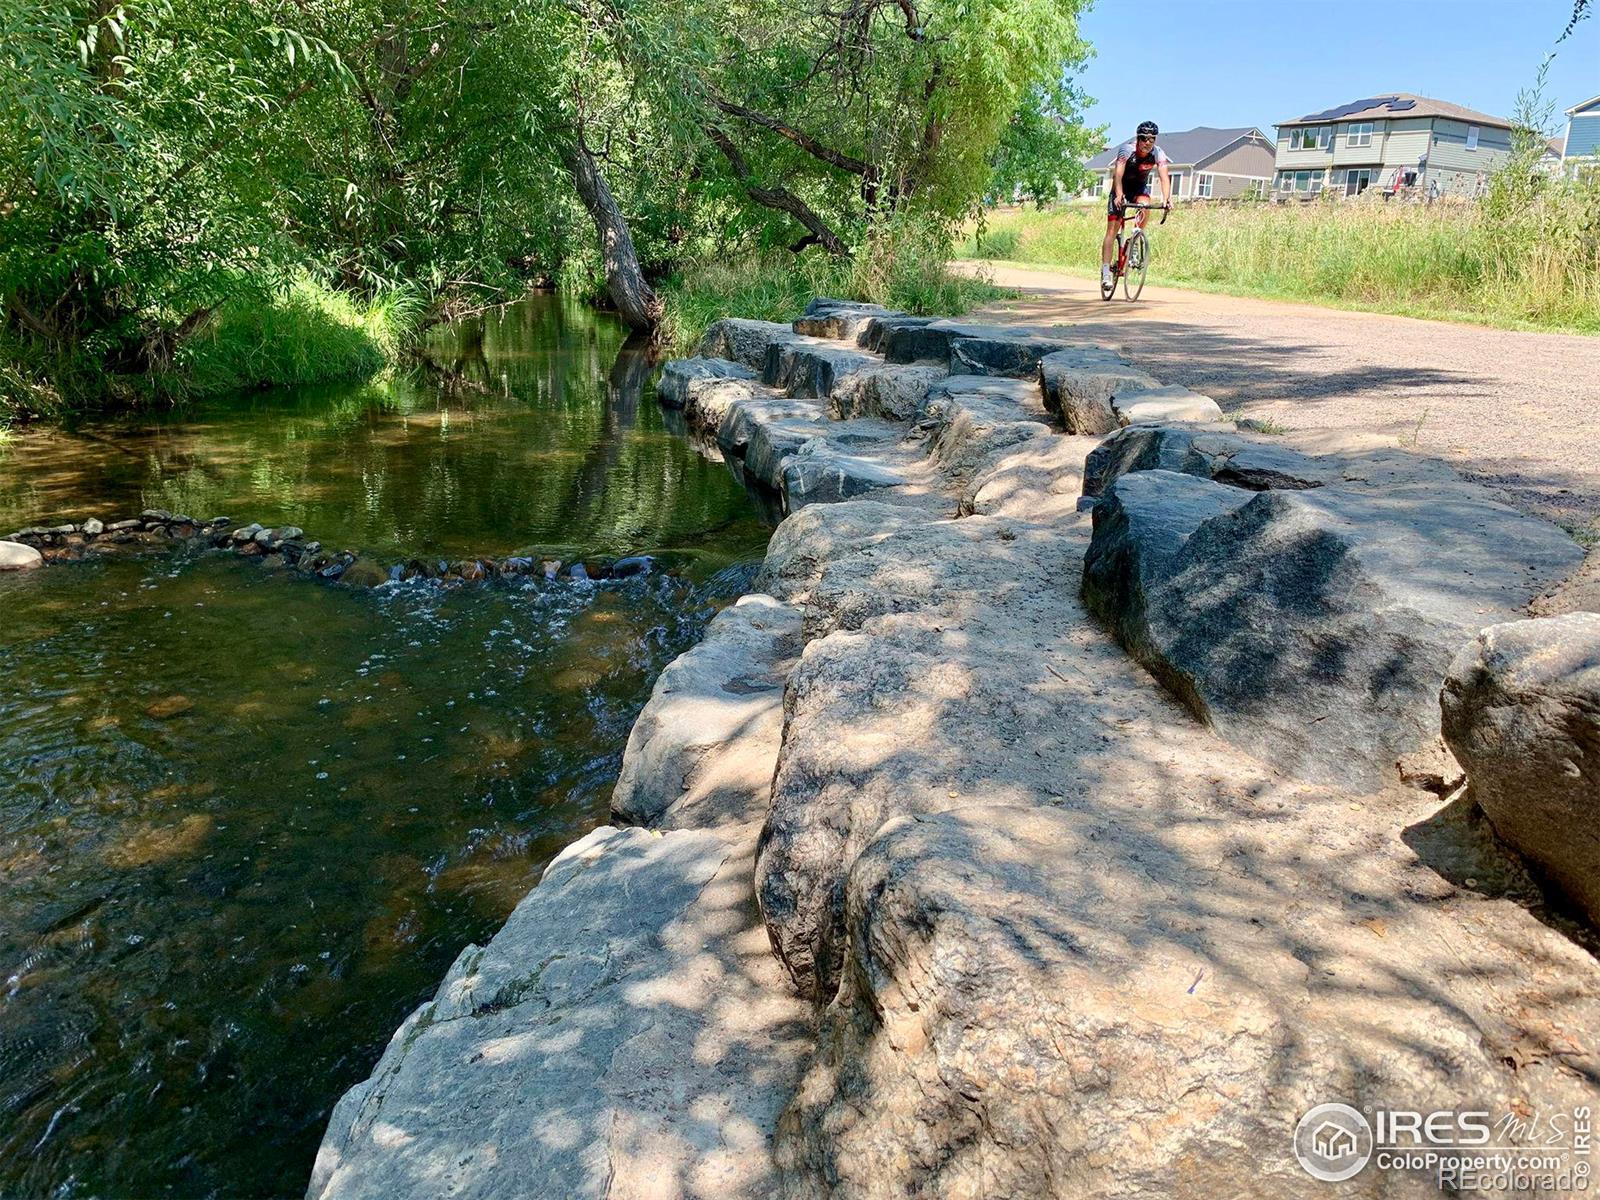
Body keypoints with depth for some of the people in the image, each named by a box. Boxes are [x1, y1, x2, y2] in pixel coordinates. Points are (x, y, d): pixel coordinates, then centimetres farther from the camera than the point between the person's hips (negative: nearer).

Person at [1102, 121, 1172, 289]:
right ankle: (1105, 272, -12)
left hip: (1140, 187, 2)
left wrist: (1166, 198, -46)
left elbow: (1164, 177, -28)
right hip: (1121, 188, -2)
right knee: (1112, 228, -12)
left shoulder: (1158, 154, -19)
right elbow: (1118, 175, -37)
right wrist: (1119, 196, -54)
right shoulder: (1127, 150, -26)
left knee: (1145, 206, -32)